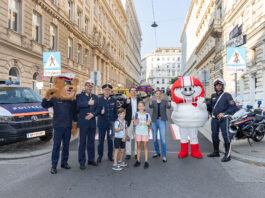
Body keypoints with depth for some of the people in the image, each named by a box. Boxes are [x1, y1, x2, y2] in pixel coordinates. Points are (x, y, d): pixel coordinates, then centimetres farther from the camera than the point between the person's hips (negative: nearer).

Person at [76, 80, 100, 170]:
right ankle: (82, 162, 8)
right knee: (82, 142, 0)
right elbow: (78, 105, -18)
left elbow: (98, 108, 5)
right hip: (83, 122, -4)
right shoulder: (79, 96, 2)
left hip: (92, 122, 4)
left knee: (91, 142, 11)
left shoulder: (95, 97, 14)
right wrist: (88, 103, -19)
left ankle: (91, 159, 23)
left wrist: (93, 114, -11)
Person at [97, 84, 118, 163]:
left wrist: (115, 121, 3)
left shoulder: (113, 100, 6)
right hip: (102, 123, -1)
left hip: (111, 123, 1)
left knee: (110, 140, 8)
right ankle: (100, 156, 19)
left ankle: (110, 155, 21)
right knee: (101, 140, 6)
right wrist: (100, 112, -20)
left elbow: (115, 112, 9)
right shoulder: (99, 100, 1)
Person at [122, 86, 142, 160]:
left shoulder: (140, 100, 7)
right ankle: (128, 153, 11)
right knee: (128, 137, 2)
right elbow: (122, 108, -9)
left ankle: (136, 153, 17)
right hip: (129, 121, -1)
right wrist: (126, 103, -28)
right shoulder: (126, 100, 4)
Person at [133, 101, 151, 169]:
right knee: (138, 146, 7)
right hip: (138, 132, 1)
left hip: (145, 132, -1)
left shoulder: (147, 115, 0)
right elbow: (135, 124, 0)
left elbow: (149, 123, 5)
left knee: (145, 146, 0)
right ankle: (138, 160, 17)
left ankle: (146, 161, 5)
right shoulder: (136, 114, 0)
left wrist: (148, 123, -16)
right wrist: (135, 122, -20)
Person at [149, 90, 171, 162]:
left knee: (163, 138, -9)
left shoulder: (164, 101, 3)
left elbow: (168, 107, -15)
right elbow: (150, 106, -14)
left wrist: (169, 101, -35)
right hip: (154, 120, 3)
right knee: (154, 138, 10)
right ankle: (157, 152, 28)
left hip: (162, 121, -3)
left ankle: (164, 156, -3)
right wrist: (150, 100, -34)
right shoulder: (153, 101, 6)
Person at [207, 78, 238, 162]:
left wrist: (224, 113, -21)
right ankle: (216, 152, 24)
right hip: (214, 119, 6)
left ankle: (227, 155, -1)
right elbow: (210, 107, 19)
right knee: (214, 135, 11)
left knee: (226, 136, -6)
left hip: (223, 119, -6)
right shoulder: (213, 96, 11)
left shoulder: (227, 95, -5)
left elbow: (234, 108, -12)